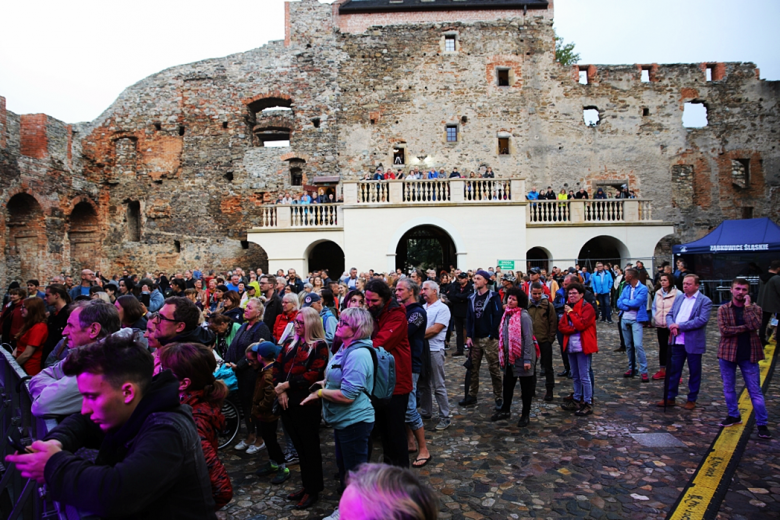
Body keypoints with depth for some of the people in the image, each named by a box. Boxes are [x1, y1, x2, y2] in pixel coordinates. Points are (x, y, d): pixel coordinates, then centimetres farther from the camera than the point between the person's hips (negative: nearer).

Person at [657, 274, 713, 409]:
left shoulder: (705, 301, -7)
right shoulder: (679, 299, 12)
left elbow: (702, 320, -18)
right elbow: (669, 315, 10)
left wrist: (679, 325, -19)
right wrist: (672, 326, -12)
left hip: (693, 343, -5)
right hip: (677, 341, 5)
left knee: (694, 372, 10)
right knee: (673, 370, 9)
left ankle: (692, 399, 24)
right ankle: (670, 397, 19)